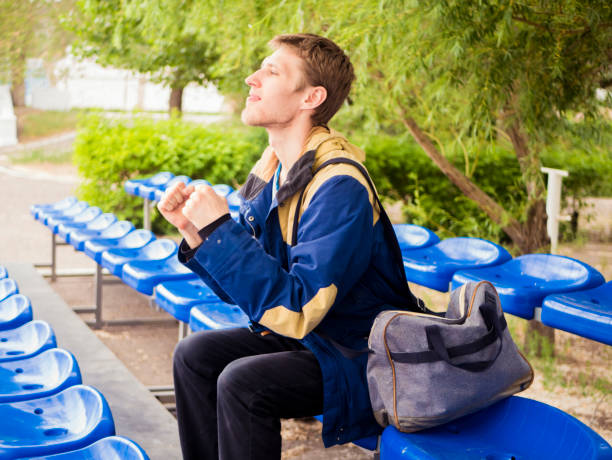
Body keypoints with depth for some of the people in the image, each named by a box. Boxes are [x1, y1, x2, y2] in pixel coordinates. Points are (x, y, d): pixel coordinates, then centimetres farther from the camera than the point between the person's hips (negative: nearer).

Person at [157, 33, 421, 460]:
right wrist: (194, 230, -8)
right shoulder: (272, 171, 2)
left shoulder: (340, 188, -26)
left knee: (243, 384, -25)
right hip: (307, 335, 9)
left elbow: (295, 311, -31)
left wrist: (220, 228, -27)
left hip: (363, 356, -9)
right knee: (194, 355, 2)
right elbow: (245, 288, 7)